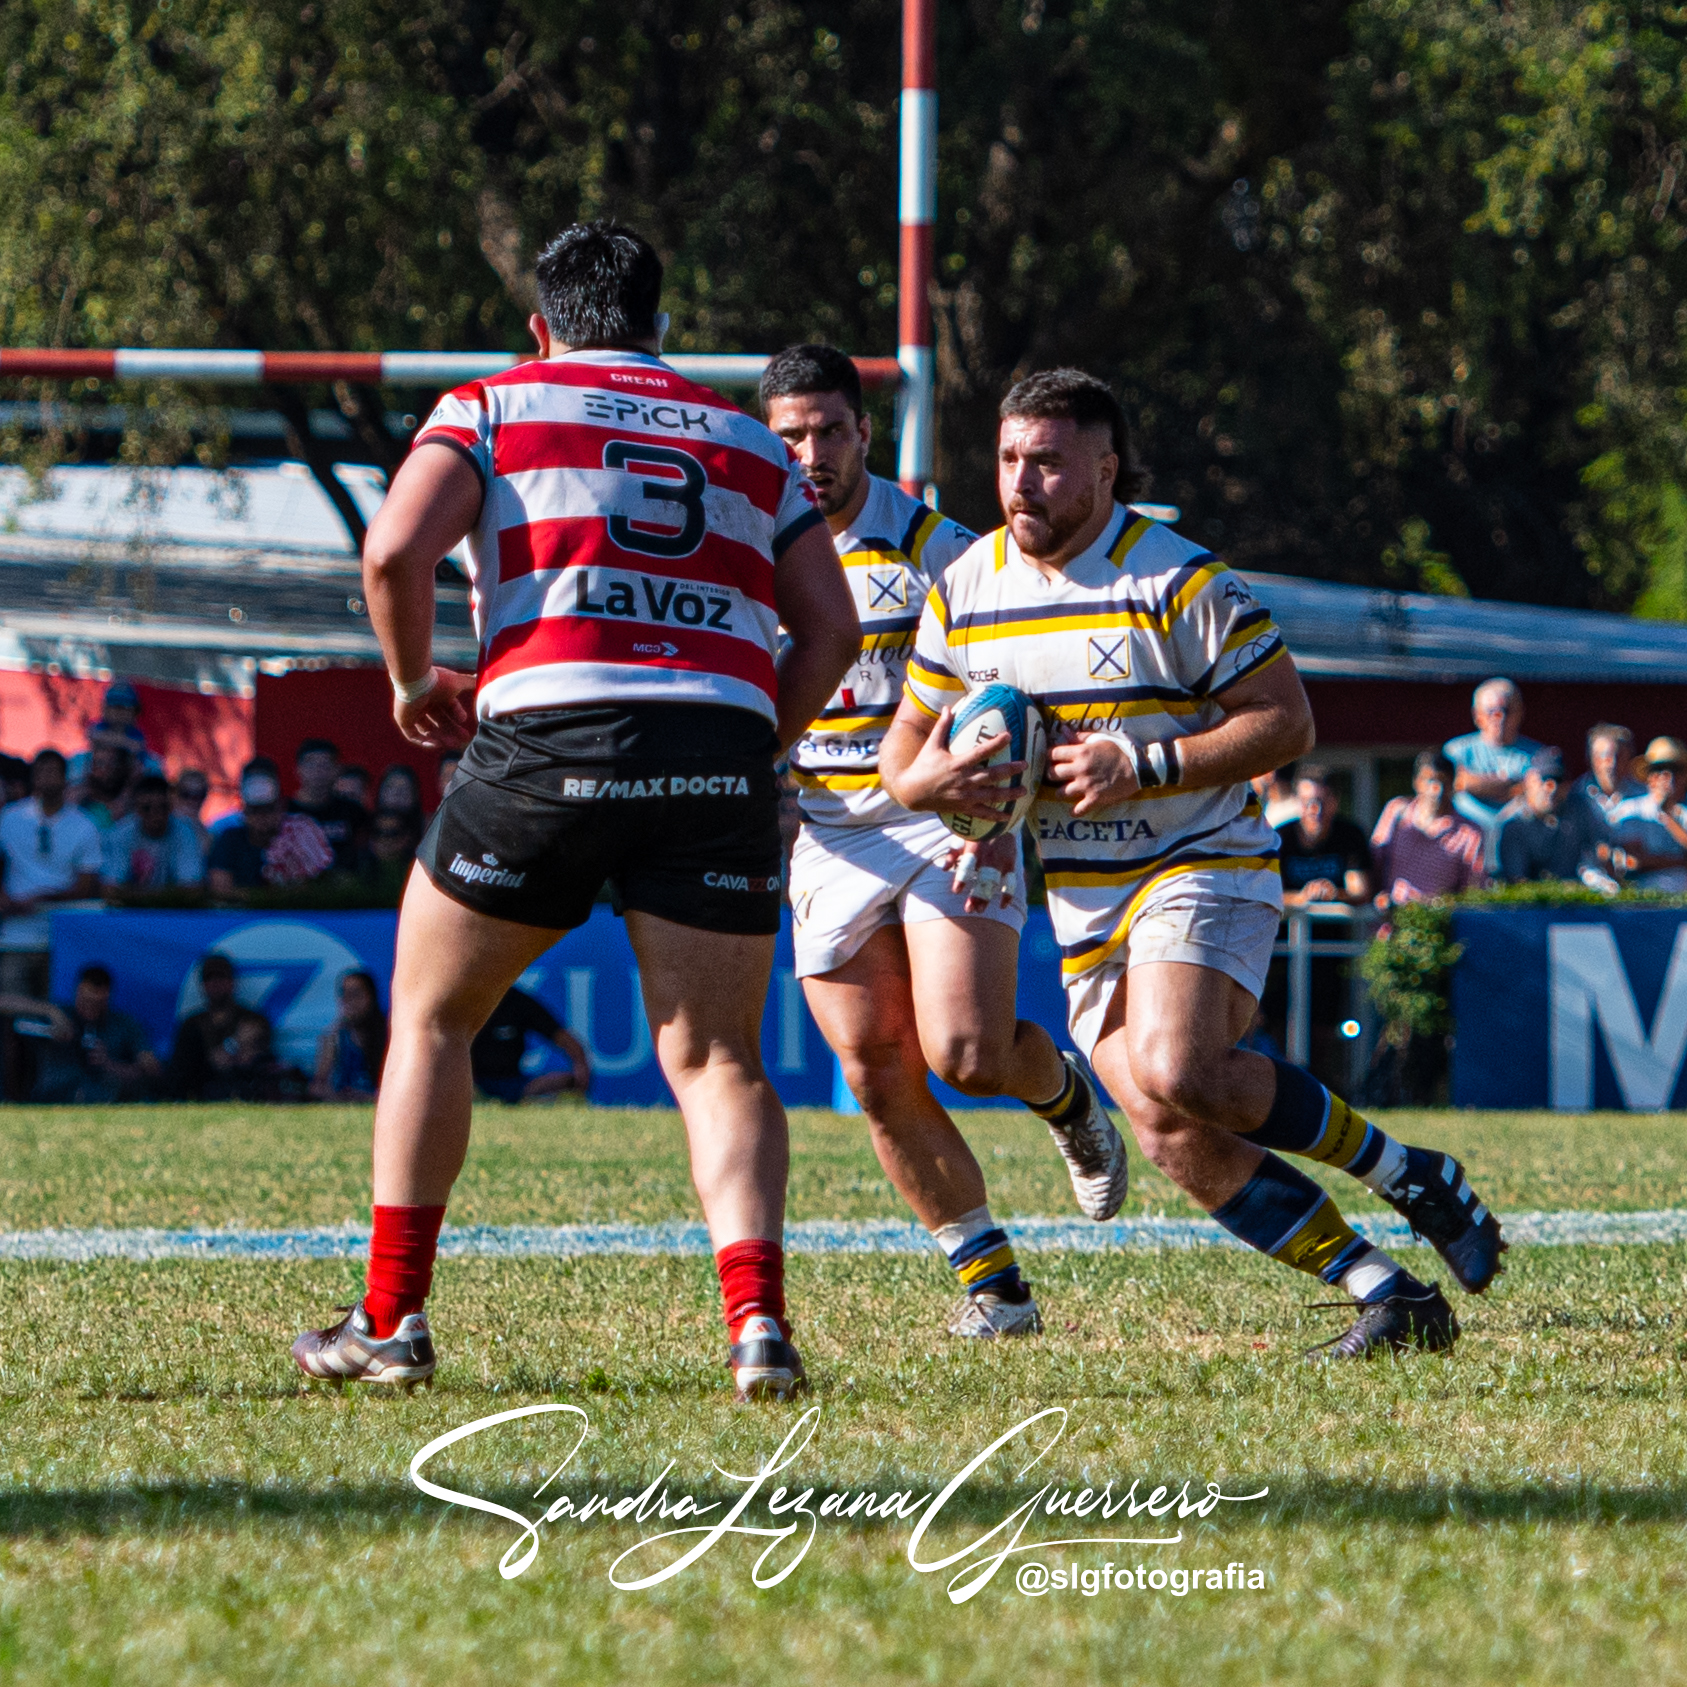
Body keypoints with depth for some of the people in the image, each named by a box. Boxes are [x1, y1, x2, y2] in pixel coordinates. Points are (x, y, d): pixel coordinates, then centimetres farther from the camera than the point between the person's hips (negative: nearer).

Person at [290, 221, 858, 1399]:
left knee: (431, 1019, 16)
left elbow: (396, 549, -4)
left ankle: (393, 1322, 14)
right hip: (721, 748, 2)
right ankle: (758, 1318, -14)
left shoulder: (493, 406, 13)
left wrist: (416, 681, 12)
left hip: (550, 733, -2)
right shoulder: (750, 443, 22)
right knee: (717, 1059, 7)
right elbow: (831, 628, 14)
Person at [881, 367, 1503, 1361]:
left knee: (1176, 1074, -30)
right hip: (1084, 912, 6)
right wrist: (928, 780, -12)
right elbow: (905, 751, 14)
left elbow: (1287, 722, -11)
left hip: (1201, 865, -6)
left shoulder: (1179, 580, -11)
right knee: (1176, 1141, -8)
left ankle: (1406, 1174, -11)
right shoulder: (964, 591, 5)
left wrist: (1141, 766, -21)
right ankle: (1392, 1298, -1)